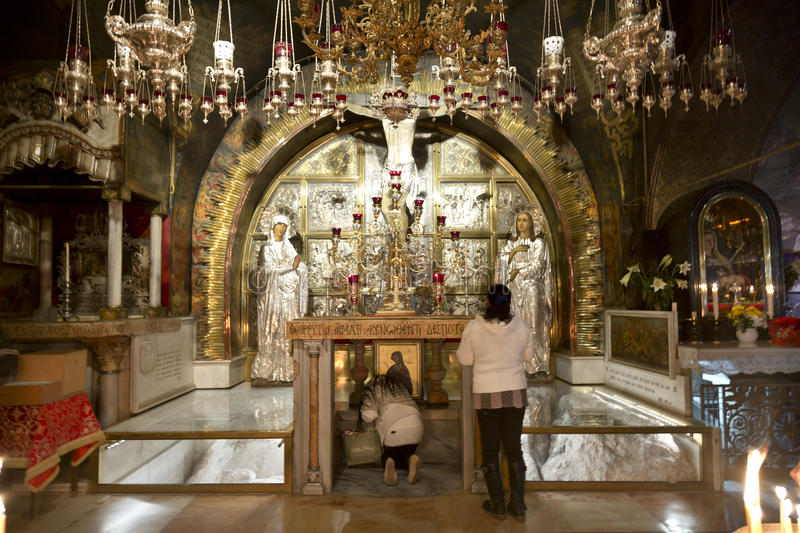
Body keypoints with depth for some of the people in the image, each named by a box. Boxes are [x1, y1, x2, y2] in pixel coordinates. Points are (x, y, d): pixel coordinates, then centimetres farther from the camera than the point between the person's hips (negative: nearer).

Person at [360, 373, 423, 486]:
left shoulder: (370, 389, 18)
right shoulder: (399, 385, 32)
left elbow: (369, 416, 4)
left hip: (392, 423, -3)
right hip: (415, 422, 3)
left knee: (389, 454, 21)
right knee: (408, 452, 25)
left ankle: (390, 463, -14)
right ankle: (412, 459, -10)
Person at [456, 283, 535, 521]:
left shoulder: (474, 327, -13)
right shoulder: (521, 326, -8)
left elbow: (465, 360, -2)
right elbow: (528, 356, 6)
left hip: (487, 395, -2)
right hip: (516, 393, 2)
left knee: (490, 450, 13)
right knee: (514, 449, 14)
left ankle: (498, 506, 21)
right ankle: (518, 506, 21)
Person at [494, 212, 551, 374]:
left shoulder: (539, 242, 0)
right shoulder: (511, 242, 14)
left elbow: (537, 265, -9)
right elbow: (500, 261, 3)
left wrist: (517, 273, -11)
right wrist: (515, 250, -11)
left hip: (532, 286, -4)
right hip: (515, 288, 4)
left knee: (534, 322, -12)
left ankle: (539, 364, -8)